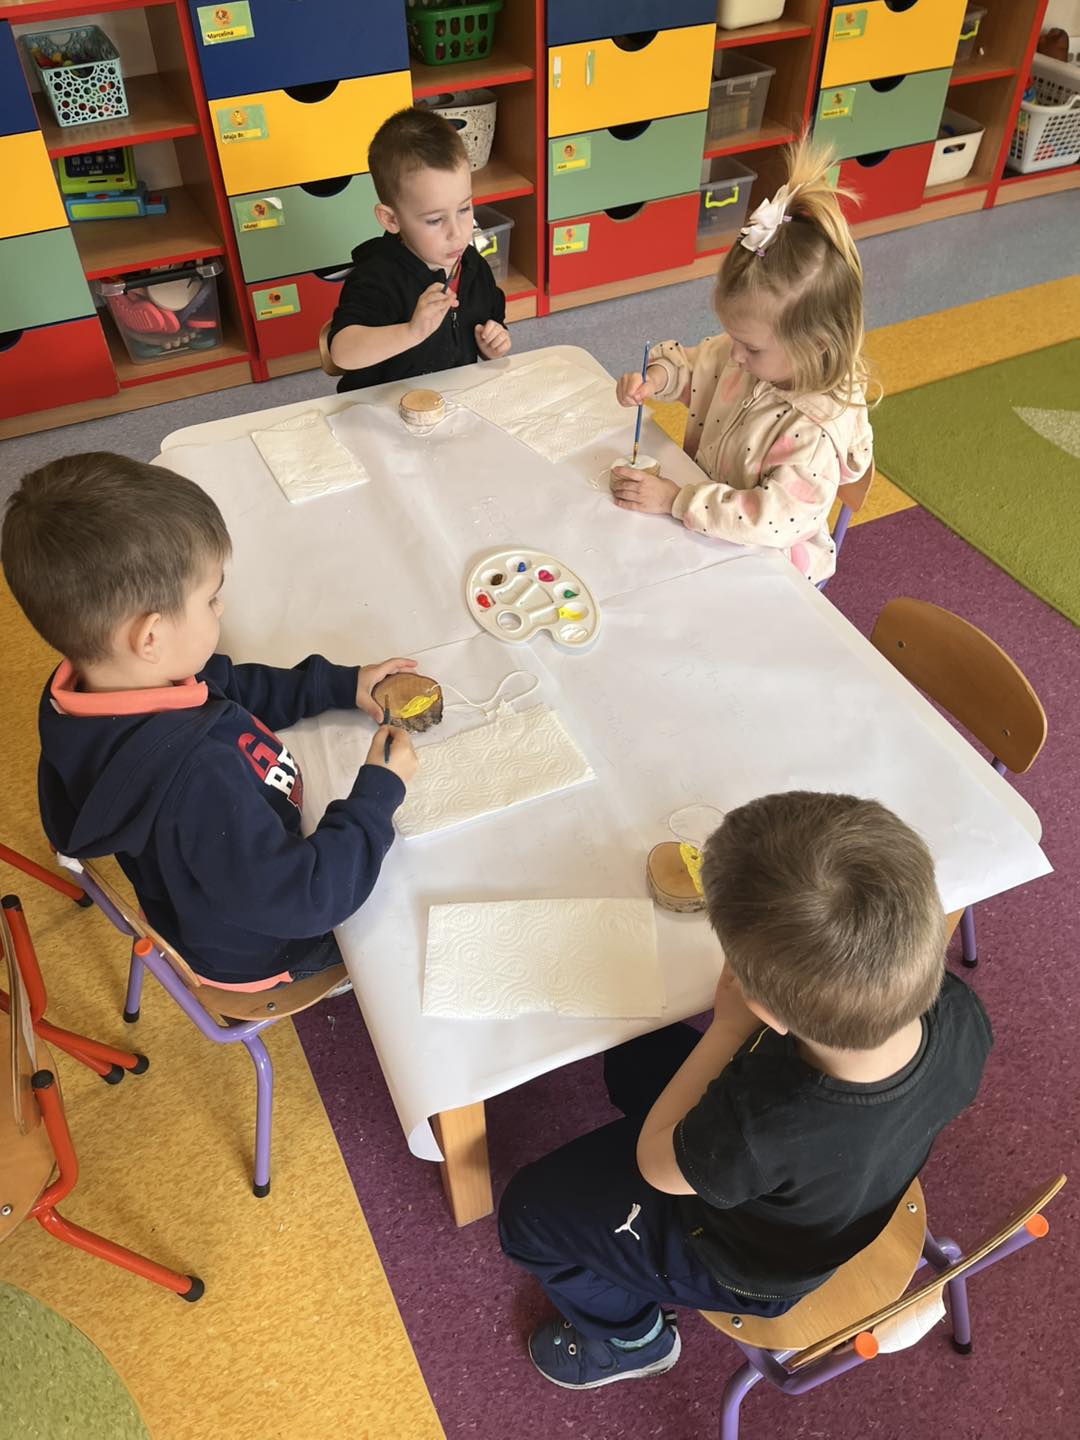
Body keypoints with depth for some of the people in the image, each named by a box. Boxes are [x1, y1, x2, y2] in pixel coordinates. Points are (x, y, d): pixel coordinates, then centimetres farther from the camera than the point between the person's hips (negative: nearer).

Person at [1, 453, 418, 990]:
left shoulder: (87, 685, -19)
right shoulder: (195, 778, -48)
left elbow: (233, 687, 0)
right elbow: (306, 899, -36)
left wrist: (340, 684, -4)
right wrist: (380, 791, -24)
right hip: (258, 950, -7)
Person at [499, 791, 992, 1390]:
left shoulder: (757, 1130, -48)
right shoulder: (960, 1013, -34)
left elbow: (656, 1162, -22)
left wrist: (729, 1029, -23)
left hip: (752, 1268, -5)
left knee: (527, 1210, 11)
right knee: (636, 1056, 22)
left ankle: (631, 1339, 36)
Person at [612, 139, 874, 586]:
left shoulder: (819, 429, -32)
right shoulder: (750, 355, -10)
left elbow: (773, 520, -36)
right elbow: (694, 364, 9)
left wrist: (675, 500, -35)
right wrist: (656, 378, -14)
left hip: (763, 566, -7)